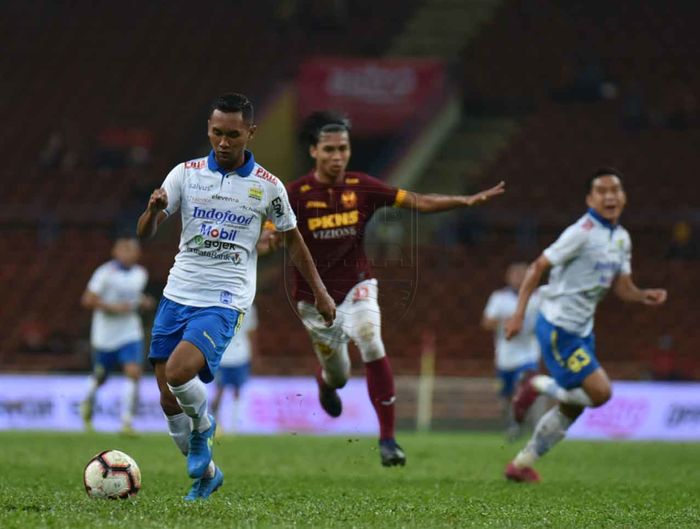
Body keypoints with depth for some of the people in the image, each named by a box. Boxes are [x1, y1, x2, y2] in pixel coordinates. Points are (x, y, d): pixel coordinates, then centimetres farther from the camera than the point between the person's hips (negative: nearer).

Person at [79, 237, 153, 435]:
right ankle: (88, 404, 47)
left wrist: (144, 303, 2)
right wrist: (113, 307, -24)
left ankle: (127, 422, -18)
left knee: (133, 372, -17)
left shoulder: (141, 274, 5)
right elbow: (88, 300, -15)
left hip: (130, 334, 3)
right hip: (105, 334, -3)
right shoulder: (105, 273, -13)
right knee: (100, 377, 14)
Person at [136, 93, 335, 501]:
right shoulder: (186, 173, 4)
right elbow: (145, 233, 1)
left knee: (178, 372, -27)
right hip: (177, 295, 4)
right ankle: (205, 474, 24)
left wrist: (320, 291, 14)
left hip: (224, 301, -4)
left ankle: (203, 424, 5)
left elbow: (292, 239, 14)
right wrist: (153, 210, -22)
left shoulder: (268, 186, -1)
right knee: (169, 400, 3)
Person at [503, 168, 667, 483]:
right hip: (558, 327, -9)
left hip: (581, 330, 9)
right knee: (600, 392, -16)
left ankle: (522, 464, 25)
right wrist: (519, 314, -18)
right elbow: (538, 267, -14)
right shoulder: (583, 233, -16)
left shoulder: (621, 238, 10)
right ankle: (538, 387, 4)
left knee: (571, 408, 13)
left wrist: (644, 296, -10)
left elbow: (622, 287, 13)